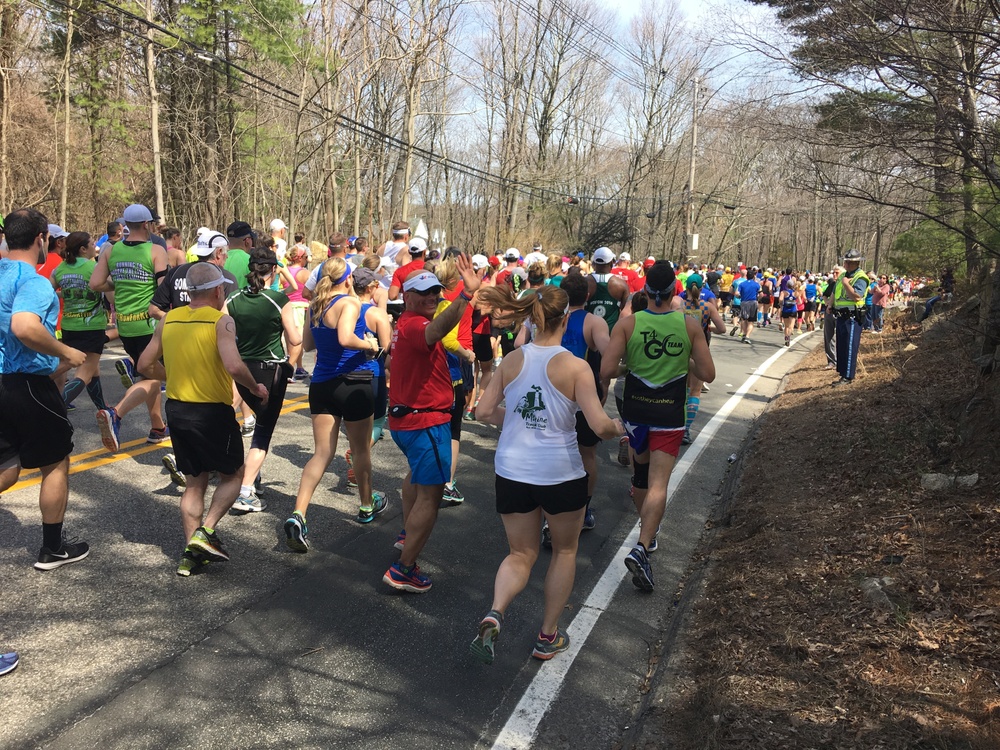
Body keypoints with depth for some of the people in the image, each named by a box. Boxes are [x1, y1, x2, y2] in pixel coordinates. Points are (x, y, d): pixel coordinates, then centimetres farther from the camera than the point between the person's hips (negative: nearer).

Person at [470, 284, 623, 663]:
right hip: (560, 473, -3)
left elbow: (483, 411, 0)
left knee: (521, 554, 19)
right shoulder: (576, 367, -13)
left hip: (512, 471, 3)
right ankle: (548, 636, 27)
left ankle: (494, 614, -8)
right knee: (565, 550, 22)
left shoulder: (512, 360, -2)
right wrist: (619, 427, 5)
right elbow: (600, 426, -17)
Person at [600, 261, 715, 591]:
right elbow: (707, 374, -5)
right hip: (670, 415, -1)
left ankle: (647, 531, 40)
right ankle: (642, 548, -20)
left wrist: (629, 361, 4)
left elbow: (606, 370, -16)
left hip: (635, 409, 2)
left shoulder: (628, 324, -10)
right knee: (658, 484, -3)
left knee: (640, 472, 23)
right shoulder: (690, 325, -7)